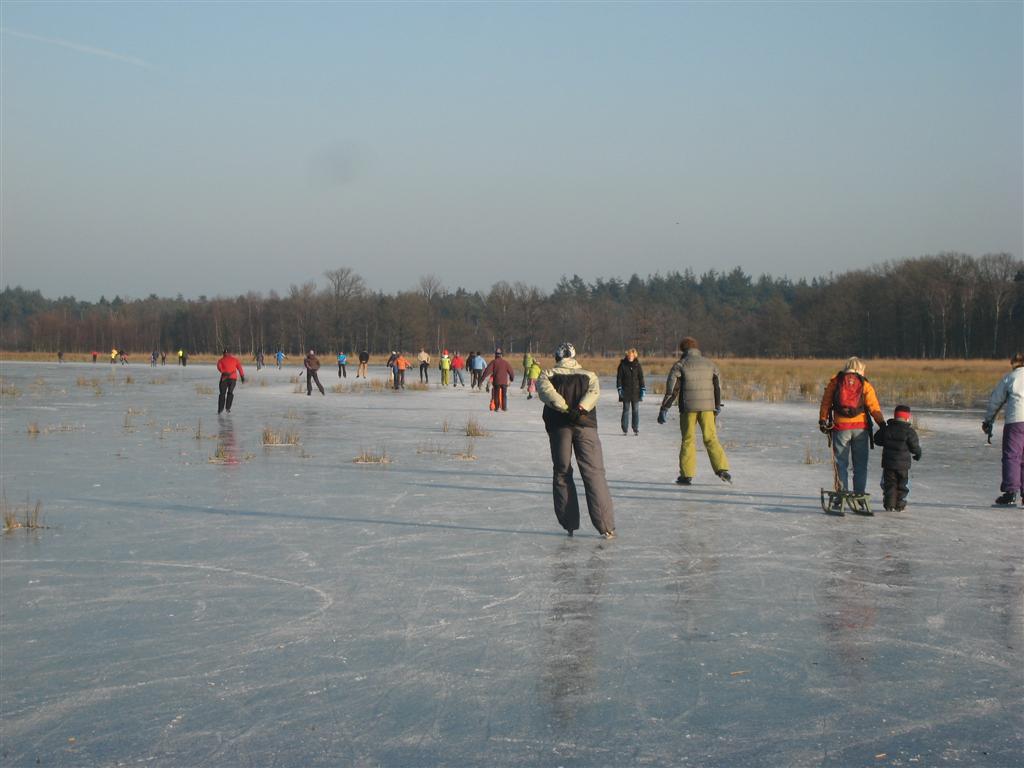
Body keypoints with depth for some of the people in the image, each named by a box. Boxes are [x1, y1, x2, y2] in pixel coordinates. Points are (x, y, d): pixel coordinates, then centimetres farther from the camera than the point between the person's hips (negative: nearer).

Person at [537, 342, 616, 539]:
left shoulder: (547, 374, 15)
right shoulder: (589, 375, 18)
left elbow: (545, 389, -7)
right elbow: (594, 392, -3)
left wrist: (564, 408, -14)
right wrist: (581, 409, -15)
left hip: (558, 426, 0)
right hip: (585, 425, 0)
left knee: (561, 473, 11)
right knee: (594, 473, -2)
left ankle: (569, 523, 9)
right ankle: (606, 526, -10)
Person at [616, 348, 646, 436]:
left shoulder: (638, 365, 4)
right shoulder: (622, 365, 0)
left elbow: (641, 378, 8)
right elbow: (619, 377, 0)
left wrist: (643, 389, 2)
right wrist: (619, 389, -8)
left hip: (635, 392, 1)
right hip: (626, 392, -1)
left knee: (636, 411, 3)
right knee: (626, 411, 1)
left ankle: (636, 429, 9)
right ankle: (625, 429, 6)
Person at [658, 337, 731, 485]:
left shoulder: (680, 365, -2)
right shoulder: (710, 364, 9)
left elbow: (671, 389, -6)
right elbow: (718, 386, 12)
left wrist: (664, 409, -4)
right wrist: (717, 406, 23)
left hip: (688, 407, -2)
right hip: (707, 407, 2)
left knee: (688, 440, 5)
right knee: (711, 439, 7)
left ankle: (686, 475, 5)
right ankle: (722, 470, -5)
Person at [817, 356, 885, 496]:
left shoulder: (834, 382, 6)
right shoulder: (865, 385, 4)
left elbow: (825, 403, 6)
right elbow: (874, 407, -4)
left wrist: (822, 421, 12)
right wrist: (882, 424, -2)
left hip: (840, 427, 0)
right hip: (861, 428, 0)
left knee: (841, 463, 6)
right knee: (860, 464, 8)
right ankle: (859, 495, 6)